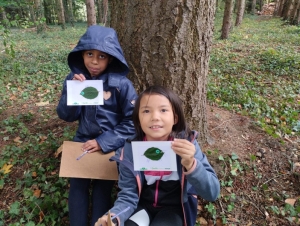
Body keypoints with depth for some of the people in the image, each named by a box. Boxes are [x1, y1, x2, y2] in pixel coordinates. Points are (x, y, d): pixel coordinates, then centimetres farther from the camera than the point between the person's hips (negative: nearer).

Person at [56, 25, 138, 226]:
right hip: (83, 143, 3)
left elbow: (132, 121, -17)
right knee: (77, 188, 9)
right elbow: (66, 116, -7)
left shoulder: (121, 84, -18)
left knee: (102, 190, 7)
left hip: (111, 146, -3)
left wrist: (104, 142, -20)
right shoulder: (74, 79, -6)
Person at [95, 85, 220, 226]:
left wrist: (190, 164, -42)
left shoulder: (187, 144, -20)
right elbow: (128, 195, -12)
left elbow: (212, 193, -23)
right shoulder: (130, 150, -16)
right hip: (143, 205, 1)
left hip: (174, 207, 0)